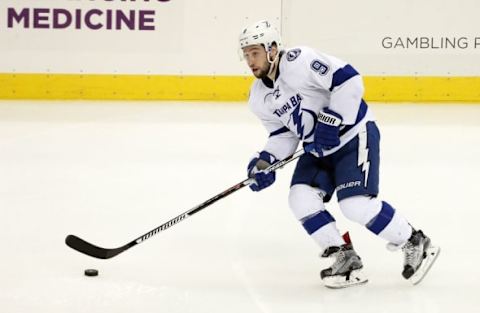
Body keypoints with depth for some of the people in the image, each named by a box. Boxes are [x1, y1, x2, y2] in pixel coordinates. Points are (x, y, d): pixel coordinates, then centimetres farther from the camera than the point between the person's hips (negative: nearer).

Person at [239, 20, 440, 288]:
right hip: (318, 149, 8)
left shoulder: (299, 61, -22)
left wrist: (330, 122, -27)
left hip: (354, 134, -8)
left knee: (356, 203, -20)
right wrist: (266, 161, -5)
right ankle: (347, 260, -2)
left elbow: (349, 80, -26)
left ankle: (416, 244, 0)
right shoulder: (259, 98, 4)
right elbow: (283, 134, 13)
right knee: (301, 199, -11)